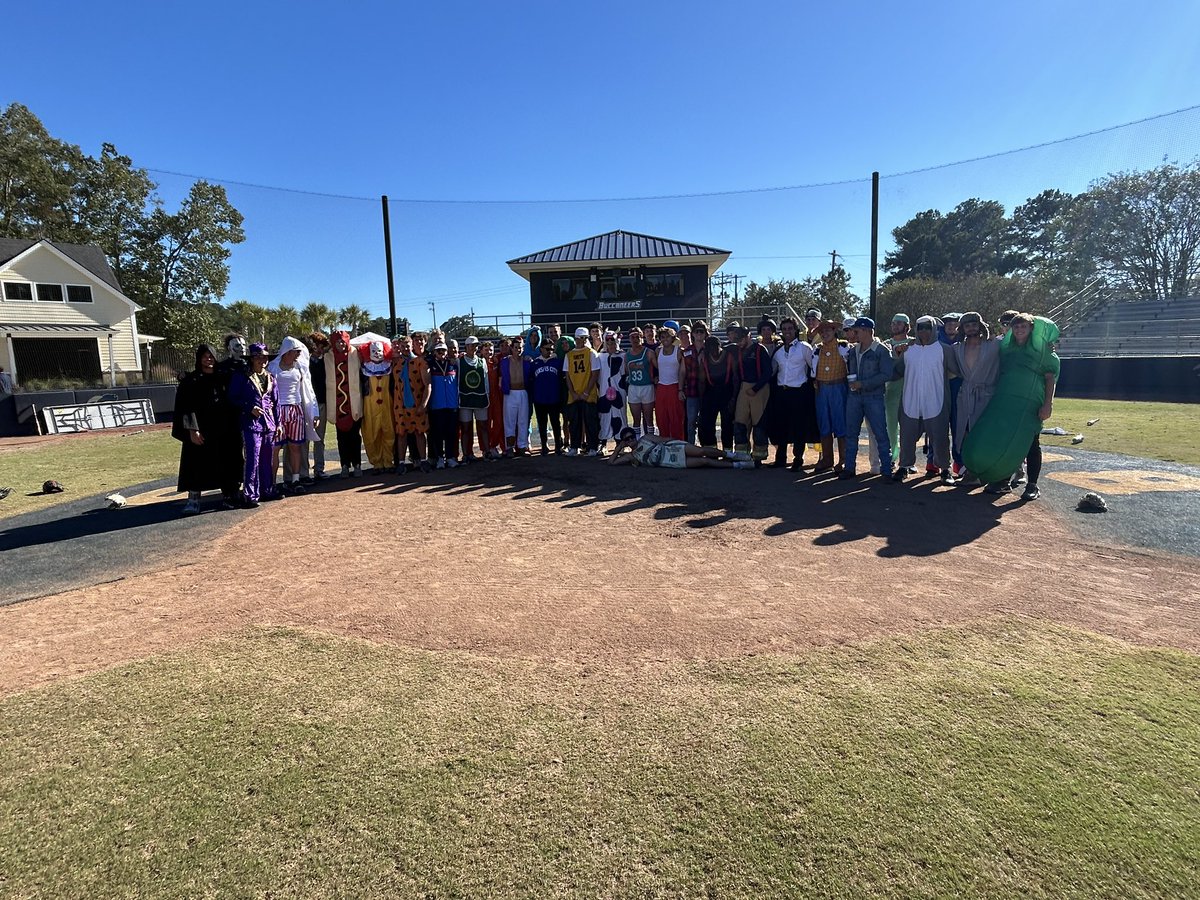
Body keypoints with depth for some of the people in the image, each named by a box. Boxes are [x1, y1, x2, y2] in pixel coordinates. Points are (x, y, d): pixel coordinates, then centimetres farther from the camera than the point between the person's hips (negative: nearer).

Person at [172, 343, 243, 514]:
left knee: (225, 463, 9)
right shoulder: (191, 380, -2)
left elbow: (229, 403, 13)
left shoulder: (221, 378, 10)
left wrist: (232, 427, 7)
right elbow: (186, 406, -8)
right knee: (197, 463, -3)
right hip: (200, 430, -4)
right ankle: (193, 499, 0)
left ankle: (227, 494, 20)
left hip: (222, 430, 4)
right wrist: (192, 430, -17)